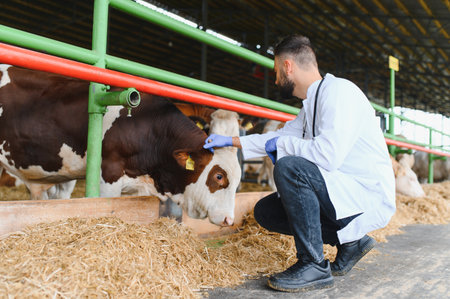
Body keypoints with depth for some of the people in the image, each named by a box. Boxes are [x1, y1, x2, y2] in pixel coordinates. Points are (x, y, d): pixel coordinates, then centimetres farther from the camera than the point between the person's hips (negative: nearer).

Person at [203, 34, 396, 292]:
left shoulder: (338, 90, -16)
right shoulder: (311, 105, 14)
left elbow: (328, 155, -29)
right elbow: (280, 136, 29)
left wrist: (281, 143, -12)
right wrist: (232, 141, 34)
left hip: (369, 195, -9)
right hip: (343, 195, 10)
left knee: (289, 167, -29)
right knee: (266, 211, 6)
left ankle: (314, 266, -18)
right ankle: (350, 241, 9)